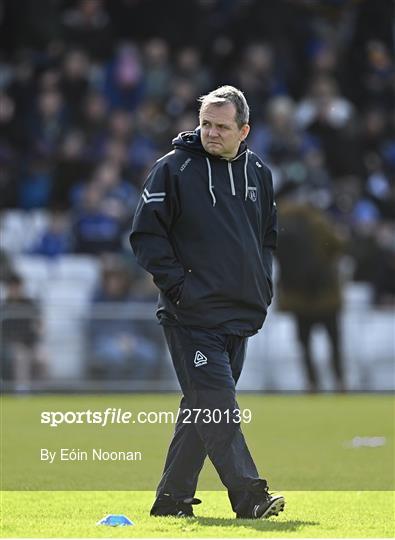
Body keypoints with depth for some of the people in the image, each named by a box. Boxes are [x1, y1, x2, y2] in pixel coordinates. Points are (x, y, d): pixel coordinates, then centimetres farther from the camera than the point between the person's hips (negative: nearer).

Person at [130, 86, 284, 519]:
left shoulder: (257, 173, 12)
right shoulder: (174, 169, -5)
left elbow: (268, 234, 25)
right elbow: (146, 234, -6)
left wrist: (261, 287, 12)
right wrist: (177, 284, -13)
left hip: (241, 315, 6)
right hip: (192, 316, -6)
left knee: (203, 409, 9)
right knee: (216, 403, -13)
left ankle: (172, 498, 16)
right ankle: (248, 495, -16)